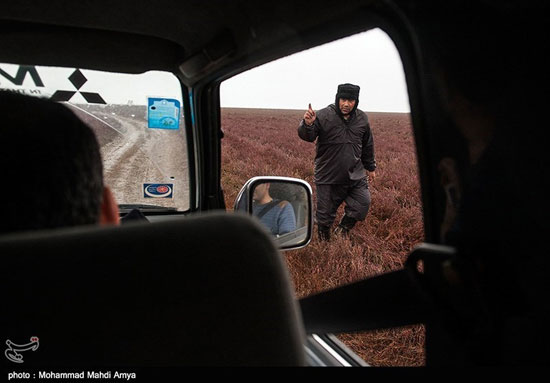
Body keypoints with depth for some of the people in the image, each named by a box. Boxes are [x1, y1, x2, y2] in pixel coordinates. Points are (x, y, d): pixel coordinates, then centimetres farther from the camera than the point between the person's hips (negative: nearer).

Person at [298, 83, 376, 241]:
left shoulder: (362, 119, 4)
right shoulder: (323, 116, -11)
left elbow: (367, 146, 16)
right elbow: (307, 136, -21)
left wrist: (371, 167, 24)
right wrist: (307, 124, -44)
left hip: (355, 176, 4)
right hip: (328, 178, -4)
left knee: (363, 204, 2)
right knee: (325, 213, 5)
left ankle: (342, 230, 26)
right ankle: (324, 241, 29)